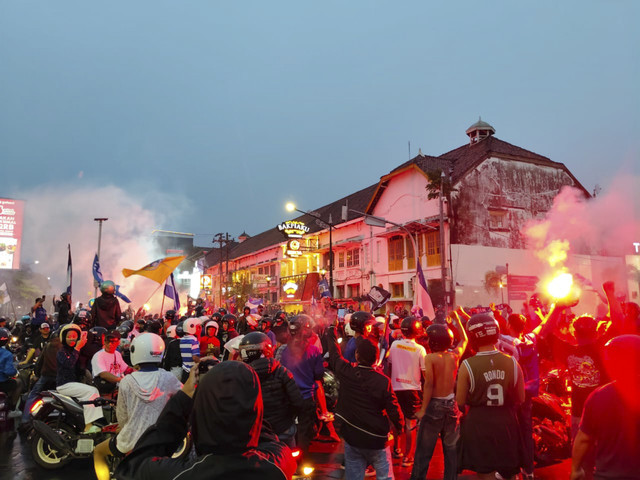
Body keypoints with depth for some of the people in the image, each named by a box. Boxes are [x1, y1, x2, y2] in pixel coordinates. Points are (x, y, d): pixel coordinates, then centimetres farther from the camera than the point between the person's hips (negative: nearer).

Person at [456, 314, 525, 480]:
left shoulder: (467, 365, -14)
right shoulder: (512, 362, -6)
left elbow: (460, 402, -8)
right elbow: (521, 399, 4)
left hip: (479, 425, -3)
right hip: (506, 424, 3)